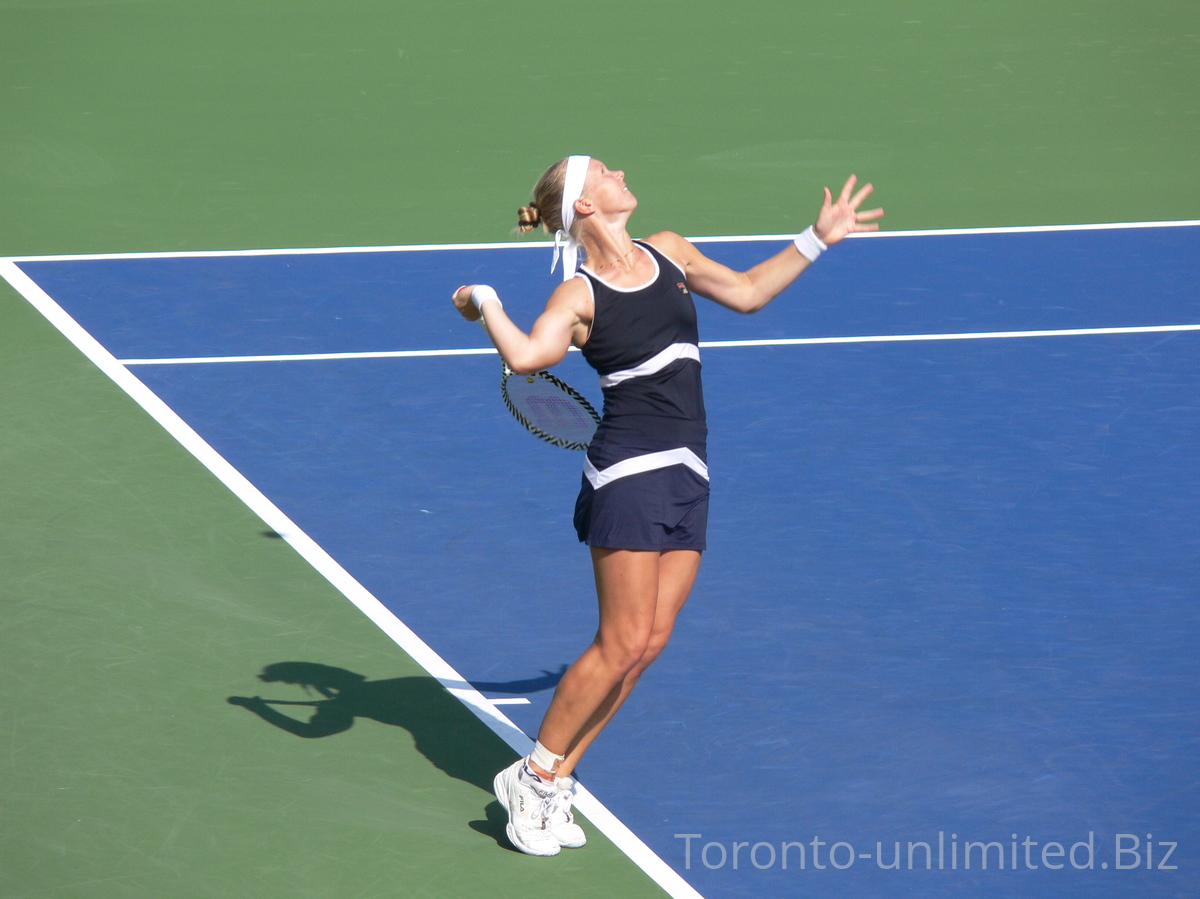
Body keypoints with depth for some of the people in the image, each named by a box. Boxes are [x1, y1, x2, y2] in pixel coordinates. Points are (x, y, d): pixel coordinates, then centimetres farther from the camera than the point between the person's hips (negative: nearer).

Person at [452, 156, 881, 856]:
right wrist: (484, 301, -16)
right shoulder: (579, 295, -9)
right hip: (630, 474, -7)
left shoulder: (669, 252, 12)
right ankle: (533, 778, 4)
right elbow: (526, 356, -29)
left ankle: (556, 781, 11)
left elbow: (746, 292, 26)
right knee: (623, 643, -10)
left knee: (649, 644, 3)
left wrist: (816, 240, 28)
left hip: (688, 477, 7)